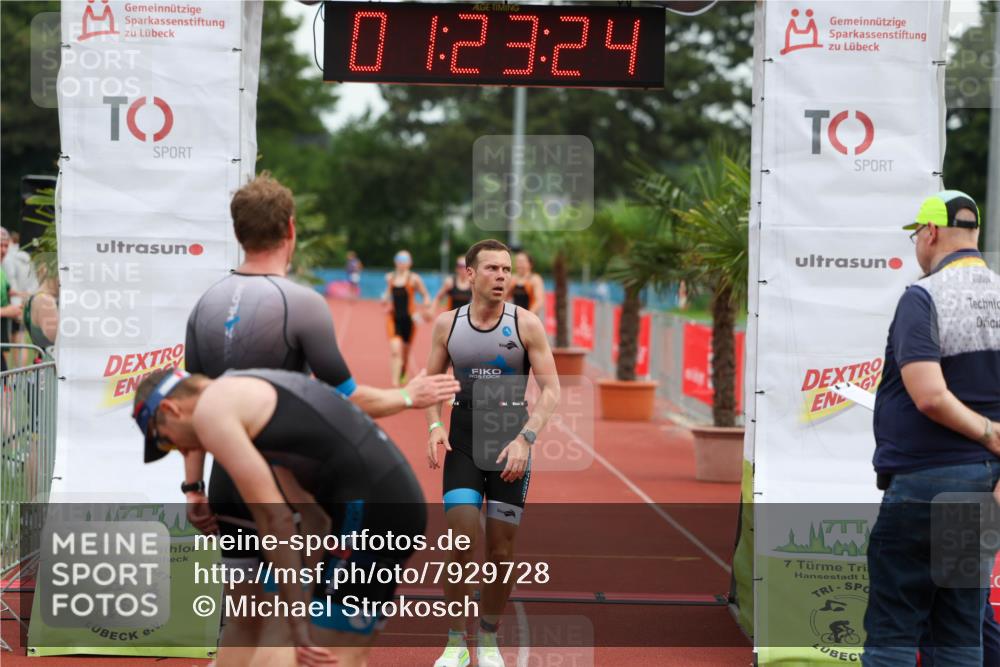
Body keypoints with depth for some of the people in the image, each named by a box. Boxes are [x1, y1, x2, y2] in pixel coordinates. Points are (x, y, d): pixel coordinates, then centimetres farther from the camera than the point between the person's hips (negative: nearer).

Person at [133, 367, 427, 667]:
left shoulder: (209, 409, -4)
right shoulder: (255, 389, 25)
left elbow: (275, 516, -10)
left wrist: (298, 621, -6)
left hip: (367, 509, -10)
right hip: (398, 501, 10)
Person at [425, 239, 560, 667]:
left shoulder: (526, 324, -5)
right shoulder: (447, 324, 1)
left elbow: (551, 389, -6)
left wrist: (525, 439, -18)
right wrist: (435, 426, -7)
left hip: (511, 443, -1)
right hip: (463, 441, 1)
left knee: (501, 550, 3)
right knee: (461, 544, -11)